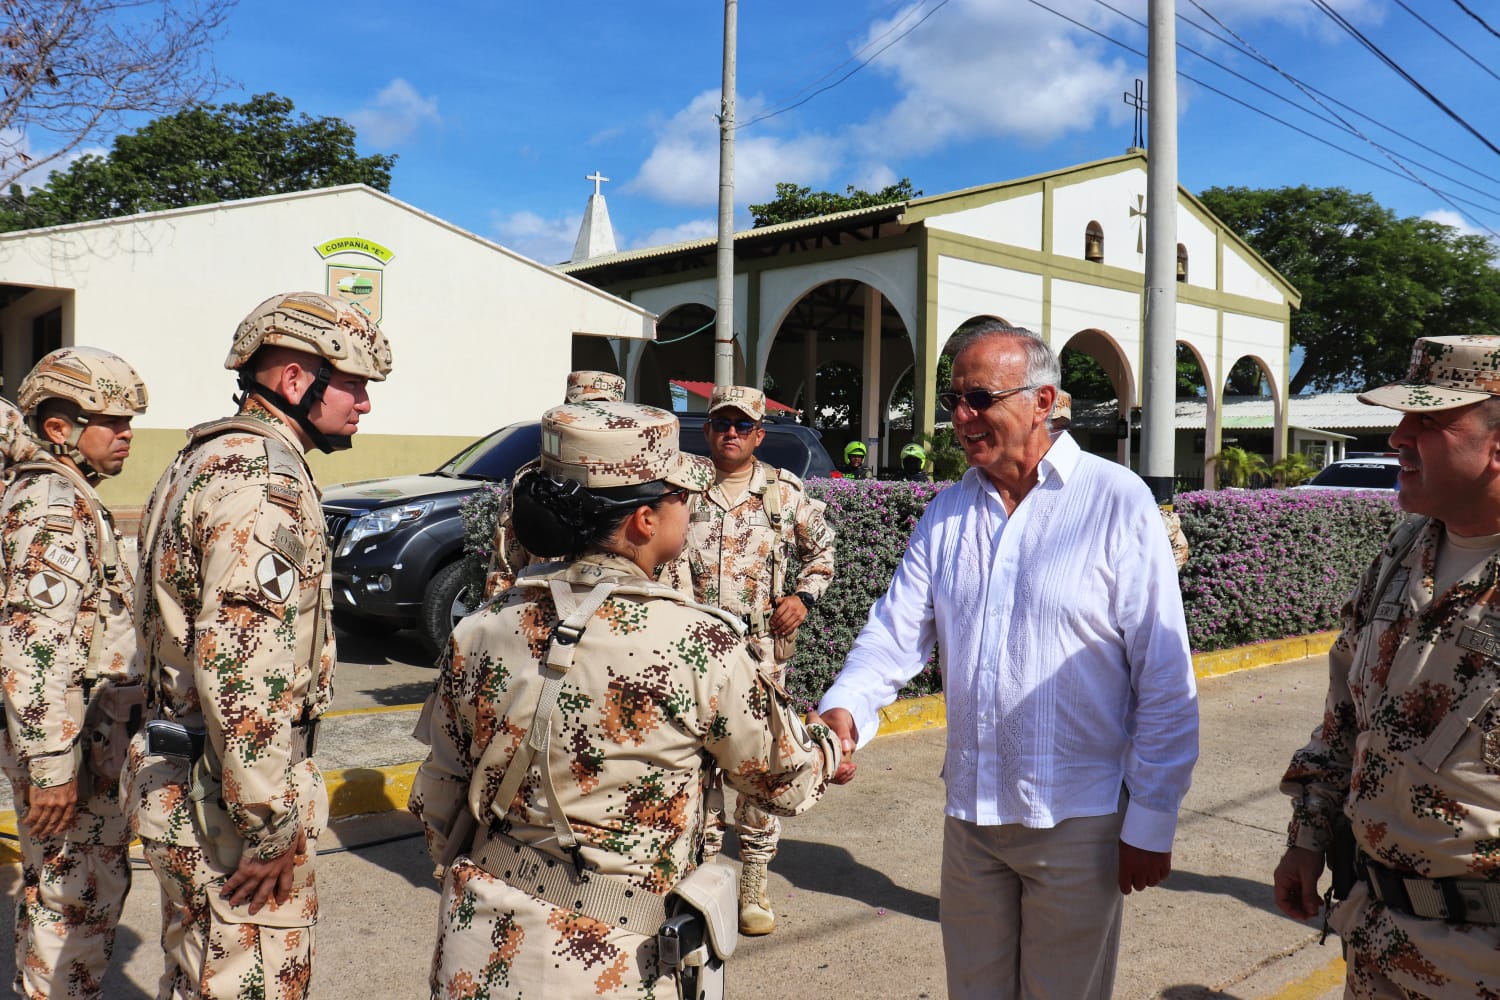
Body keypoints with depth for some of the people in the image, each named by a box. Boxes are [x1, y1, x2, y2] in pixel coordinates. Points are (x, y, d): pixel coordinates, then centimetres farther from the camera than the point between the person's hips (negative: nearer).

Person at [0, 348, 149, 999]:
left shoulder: (63, 497, 14)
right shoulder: (53, 509, -19)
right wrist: (53, 768, -26)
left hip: (91, 742, 10)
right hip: (75, 748, -10)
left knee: (59, 891, 21)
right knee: (76, 899, 1)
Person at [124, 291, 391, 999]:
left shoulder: (203, 458, 14)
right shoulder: (264, 476, -20)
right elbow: (240, 661, -28)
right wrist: (272, 821, -22)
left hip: (178, 778, 10)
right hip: (225, 801, -10)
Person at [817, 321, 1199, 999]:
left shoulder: (1118, 502, -11)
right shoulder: (946, 512, 6)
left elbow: (1165, 678, -11)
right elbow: (897, 630, -1)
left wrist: (1152, 821, -11)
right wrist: (846, 707, -21)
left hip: (1077, 821, -4)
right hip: (969, 810, 5)